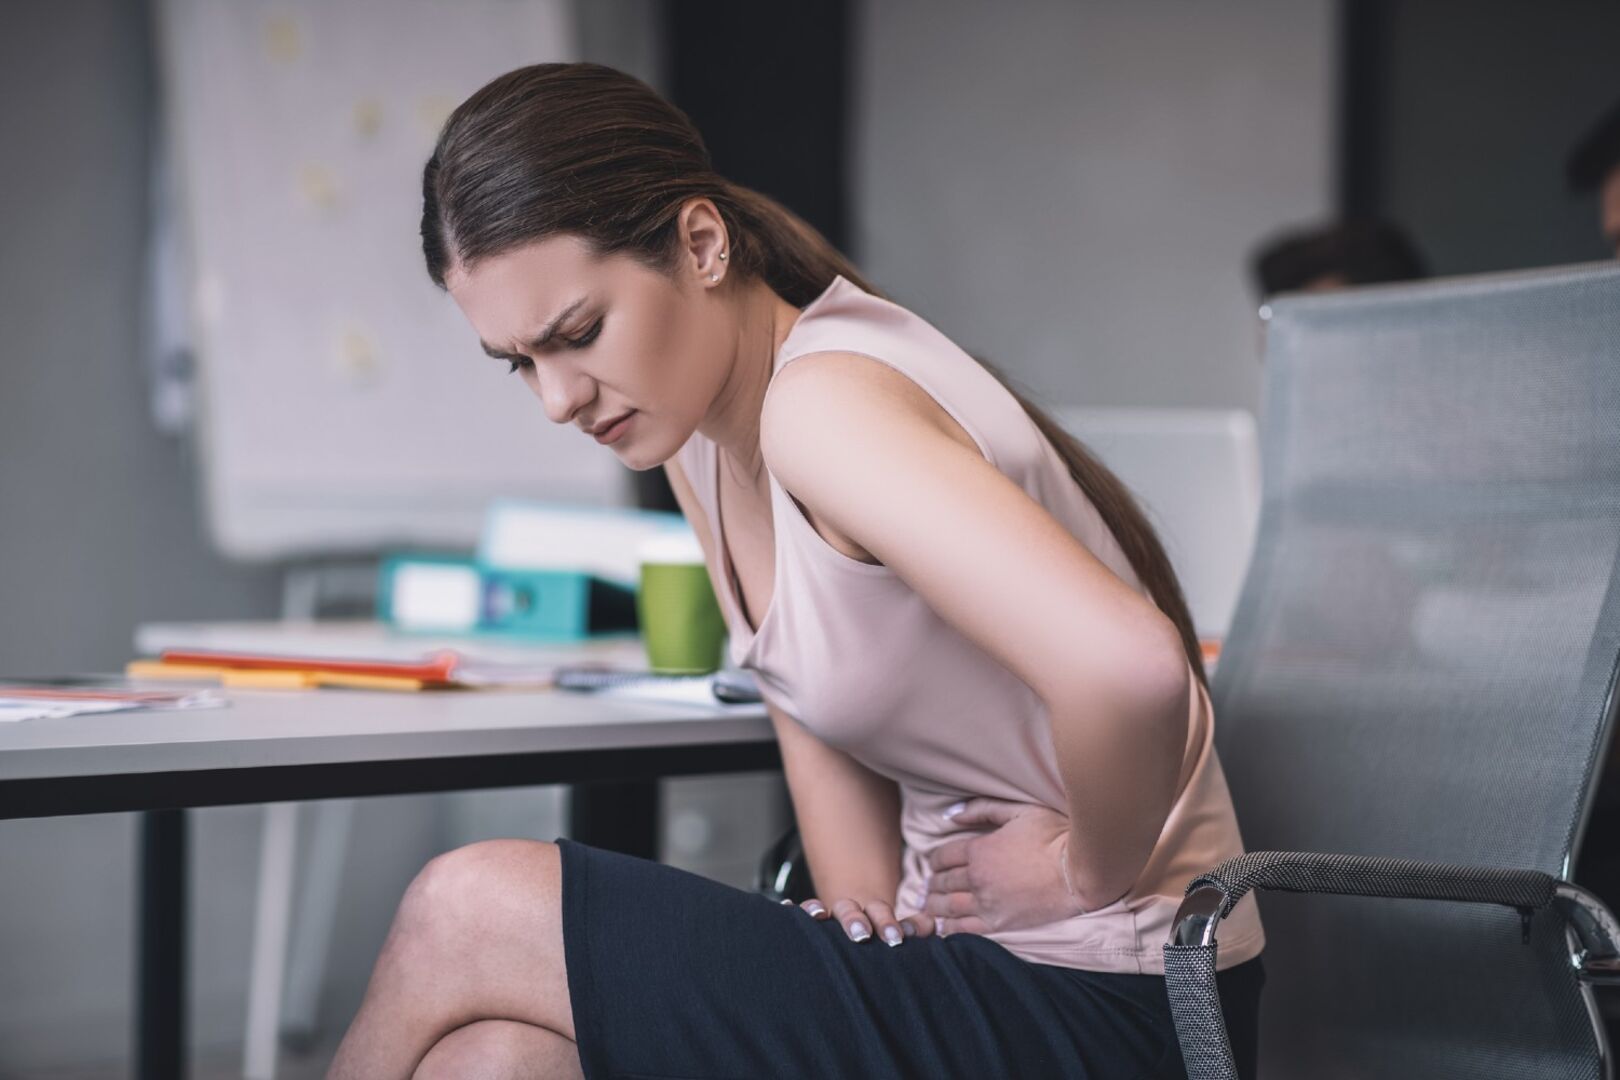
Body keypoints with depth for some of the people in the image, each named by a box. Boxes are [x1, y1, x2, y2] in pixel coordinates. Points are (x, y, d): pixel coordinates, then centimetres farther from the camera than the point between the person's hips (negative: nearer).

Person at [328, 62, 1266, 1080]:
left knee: (467, 914, -12)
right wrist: (862, 900, 0)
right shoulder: (697, 426, 6)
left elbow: (1128, 670, -38)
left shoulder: (821, 405, -24)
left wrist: (1086, 871, -19)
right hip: (973, 959, 8)